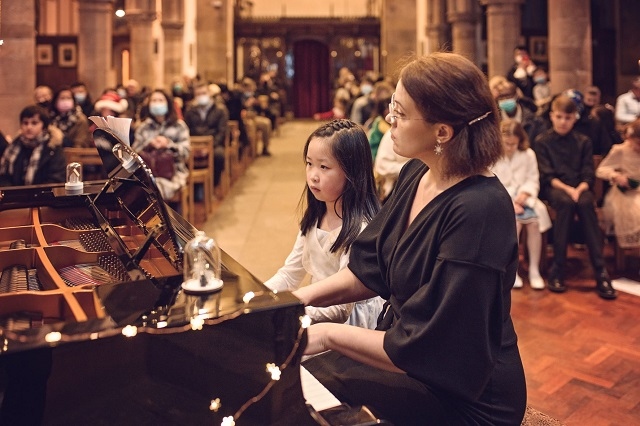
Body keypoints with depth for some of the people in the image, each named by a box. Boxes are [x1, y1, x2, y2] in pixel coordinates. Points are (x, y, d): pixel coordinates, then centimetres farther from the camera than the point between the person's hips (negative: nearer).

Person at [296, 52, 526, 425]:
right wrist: (304, 296, -6)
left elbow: (422, 349, -26)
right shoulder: (415, 174, -2)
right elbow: (370, 269, 7)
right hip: (404, 351, 7)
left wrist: (328, 335, -18)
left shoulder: (479, 211, -28)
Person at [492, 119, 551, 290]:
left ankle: (534, 269, -15)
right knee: (515, 221, -31)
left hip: (522, 198, 3)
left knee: (534, 220, -26)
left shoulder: (528, 155, 8)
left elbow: (533, 180, 7)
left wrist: (524, 194, -14)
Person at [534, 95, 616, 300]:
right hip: (553, 188, -2)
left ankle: (601, 272, -36)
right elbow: (547, 176, -4)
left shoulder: (583, 142, 12)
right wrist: (567, 189, -21)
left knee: (586, 202, -34)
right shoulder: (542, 142, 5)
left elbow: (588, 175, 4)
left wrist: (579, 189, -17)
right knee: (566, 202, -37)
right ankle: (557, 269, -34)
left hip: (579, 188, 2)